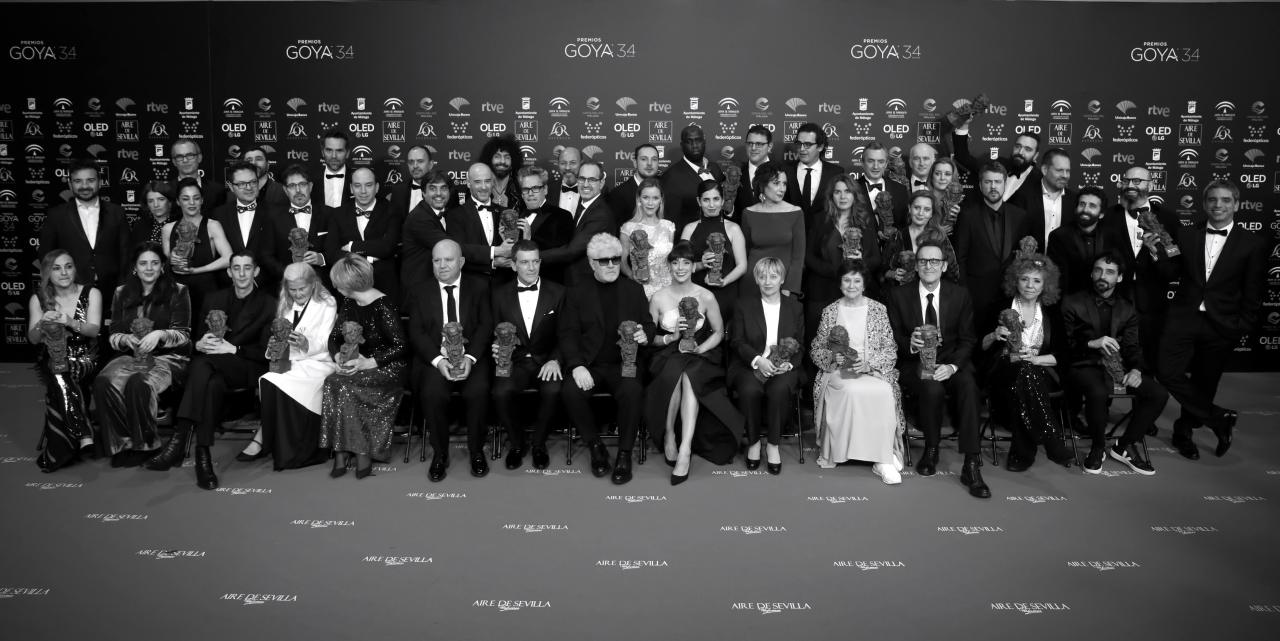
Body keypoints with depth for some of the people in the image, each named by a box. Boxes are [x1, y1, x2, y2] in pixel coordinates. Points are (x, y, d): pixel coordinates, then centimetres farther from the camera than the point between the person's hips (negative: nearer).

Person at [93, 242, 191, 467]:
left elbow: (183, 334, 0)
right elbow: (114, 336, 13)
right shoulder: (122, 293, 16)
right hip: (130, 355, 4)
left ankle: (143, 445, -16)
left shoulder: (177, 291, 6)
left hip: (167, 357, -3)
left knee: (138, 383, -34)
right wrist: (127, 339, -10)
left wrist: (160, 334, -20)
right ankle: (123, 444, -17)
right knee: (103, 382, -28)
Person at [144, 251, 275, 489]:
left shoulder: (268, 304, 6)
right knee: (213, 384, -36)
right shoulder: (213, 300, 19)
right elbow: (196, 340, 15)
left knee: (203, 364, -34)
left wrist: (233, 349, -17)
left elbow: (267, 351, -3)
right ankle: (202, 455, -41)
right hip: (216, 368, 3)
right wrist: (199, 344, -10)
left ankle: (179, 439, -38)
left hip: (249, 369, -3)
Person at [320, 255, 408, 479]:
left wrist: (369, 363, -23)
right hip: (355, 366, 7)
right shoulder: (349, 303, 9)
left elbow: (401, 346, -17)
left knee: (343, 387, -30)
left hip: (386, 368, -6)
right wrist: (338, 357, -5)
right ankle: (341, 452, -21)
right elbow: (334, 337, 16)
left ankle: (362, 453, -20)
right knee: (331, 385, -24)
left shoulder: (383, 307, -15)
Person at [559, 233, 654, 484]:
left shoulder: (634, 290, 14)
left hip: (625, 363, 0)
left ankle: (624, 454, -14)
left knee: (632, 391, -32)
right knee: (570, 391, -30)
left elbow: (649, 325, 15)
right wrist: (577, 366, -15)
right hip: (589, 366, 0)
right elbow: (568, 334, 3)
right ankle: (595, 447, -7)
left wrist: (645, 335, -11)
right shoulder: (577, 293, 10)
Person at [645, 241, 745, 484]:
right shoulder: (658, 298, 4)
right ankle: (669, 435, -23)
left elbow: (719, 332, 9)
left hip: (700, 356, 0)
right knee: (676, 371, -37)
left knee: (689, 377, -36)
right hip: (667, 357, 0)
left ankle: (685, 450, -40)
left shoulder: (706, 297, 4)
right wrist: (671, 337, -14)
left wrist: (699, 348, -9)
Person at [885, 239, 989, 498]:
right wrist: (910, 343, -23)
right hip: (914, 363, -1)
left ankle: (972, 466, -28)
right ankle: (931, 448, -7)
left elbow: (967, 339, 2)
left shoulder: (960, 295, 5)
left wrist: (952, 366, -17)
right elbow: (893, 338, 2)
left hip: (951, 362, 1)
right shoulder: (898, 295, 2)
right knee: (932, 388, -34)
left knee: (968, 384, -31)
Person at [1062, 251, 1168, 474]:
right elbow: (1065, 344, -4)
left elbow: (1133, 346, 7)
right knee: (1098, 392, -37)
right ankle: (1098, 447, -10)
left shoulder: (1127, 309, 16)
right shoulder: (1073, 303, 3)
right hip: (1084, 366, -5)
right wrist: (1091, 343, -23)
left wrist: (1136, 369, -13)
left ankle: (1124, 446, 2)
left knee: (1159, 394, -18)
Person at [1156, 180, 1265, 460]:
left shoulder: (1253, 244, 0)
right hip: (1183, 319, 1)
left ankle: (1184, 431, 31)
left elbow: (1253, 294, 2)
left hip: (1221, 326, -1)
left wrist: (1242, 327, -3)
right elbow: (1173, 273, 2)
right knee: (1167, 372, -14)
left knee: (1204, 383, 9)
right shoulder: (1186, 235, 6)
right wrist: (1159, 252, -14)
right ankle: (1219, 418, 3)